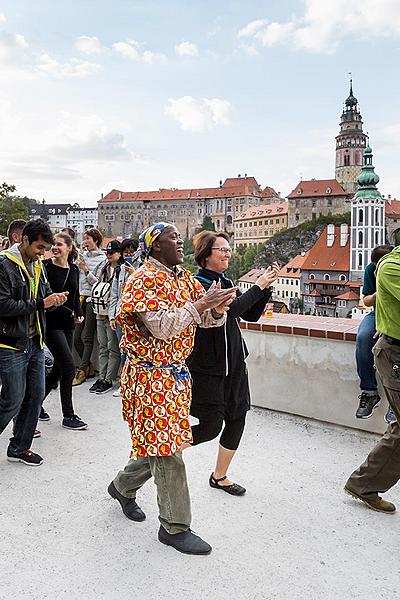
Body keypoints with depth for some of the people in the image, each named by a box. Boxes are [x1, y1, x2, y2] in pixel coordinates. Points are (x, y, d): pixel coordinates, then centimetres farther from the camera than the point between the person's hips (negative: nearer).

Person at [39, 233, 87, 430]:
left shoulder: (74, 269, 9)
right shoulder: (46, 267, -9)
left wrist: (79, 313, 1)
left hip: (67, 324, 7)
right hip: (51, 323, -7)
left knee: (58, 368, 12)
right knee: (69, 367, -9)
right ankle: (68, 416, 4)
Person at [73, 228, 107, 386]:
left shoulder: (102, 259, -3)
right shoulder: (83, 255, 12)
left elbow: (98, 282, -8)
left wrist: (86, 269, -16)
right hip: (80, 298, 6)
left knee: (87, 337, -3)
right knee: (76, 337, 6)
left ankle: (81, 370, 5)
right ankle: (89, 367, 21)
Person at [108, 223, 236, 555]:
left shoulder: (185, 279, 10)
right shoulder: (145, 279, -14)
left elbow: (207, 320, 8)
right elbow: (161, 327, -25)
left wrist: (218, 309, -15)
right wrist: (201, 304, -26)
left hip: (177, 374, 8)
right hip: (151, 375, -8)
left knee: (160, 443, 18)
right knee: (167, 450, -2)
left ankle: (123, 487, 43)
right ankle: (175, 527, 12)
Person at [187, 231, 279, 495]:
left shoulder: (226, 282, 12)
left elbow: (251, 315, 10)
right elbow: (229, 309, -27)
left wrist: (267, 286, -2)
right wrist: (258, 286, -18)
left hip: (234, 363, 8)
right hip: (207, 366, -8)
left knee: (237, 420, 10)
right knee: (211, 426, -4)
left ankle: (220, 476, 29)